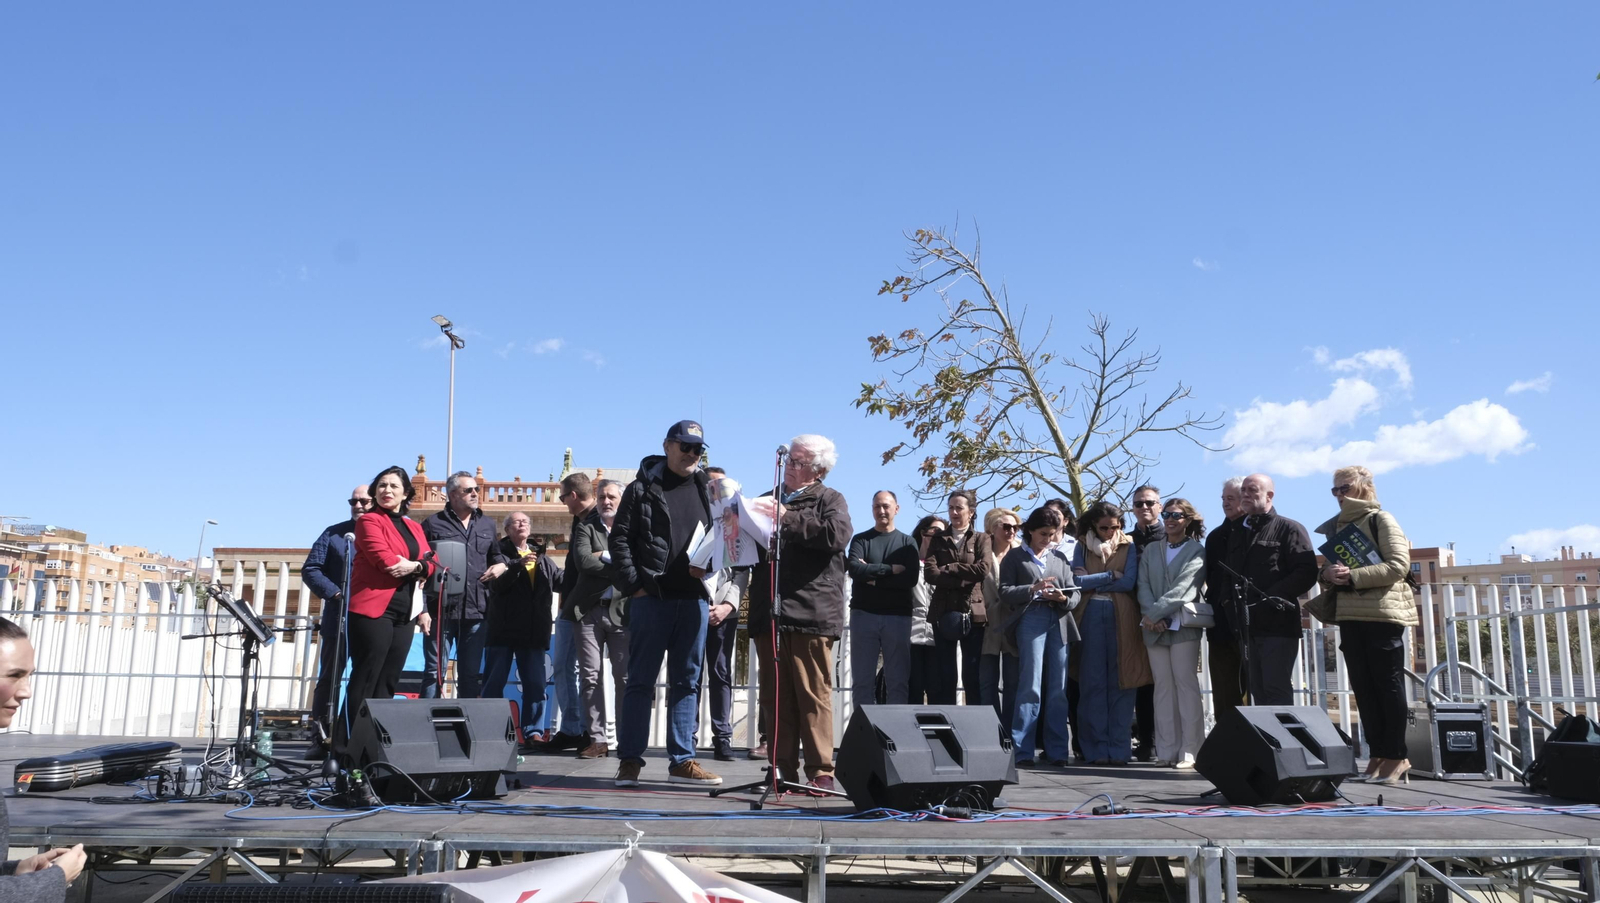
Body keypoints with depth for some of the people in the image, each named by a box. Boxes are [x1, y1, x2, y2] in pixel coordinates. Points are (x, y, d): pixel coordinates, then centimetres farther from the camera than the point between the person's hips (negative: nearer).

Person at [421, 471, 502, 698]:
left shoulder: (488, 524, 16)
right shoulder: (433, 524, 2)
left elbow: (496, 556, 28)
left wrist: (500, 566, 3)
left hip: (476, 611, 4)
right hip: (442, 610, -4)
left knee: (471, 673, 9)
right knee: (434, 670, 0)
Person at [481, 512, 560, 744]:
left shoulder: (542, 557, 14)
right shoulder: (500, 553, 0)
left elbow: (562, 580, 11)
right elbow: (496, 585, -15)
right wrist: (518, 565, -30)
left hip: (533, 631, 4)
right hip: (503, 629, -4)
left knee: (535, 684, 4)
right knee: (494, 683, 2)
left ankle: (532, 731, 10)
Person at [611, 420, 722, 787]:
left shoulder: (707, 490, 13)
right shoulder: (642, 488, 4)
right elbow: (619, 539, 1)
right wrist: (633, 584, -8)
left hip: (694, 599, 4)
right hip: (651, 598, -3)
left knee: (686, 681, 7)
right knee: (641, 680, 2)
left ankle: (682, 760, 13)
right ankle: (630, 758, 8)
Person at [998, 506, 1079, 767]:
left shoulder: (1060, 558, 18)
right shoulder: (1015, 556, 8)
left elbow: (1075, 592, 12)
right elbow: (1005, 591, -1)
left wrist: (1064, 599, -11)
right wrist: (1032, 589, -16)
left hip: (1059, 622, 4)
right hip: (1031, 620, -4)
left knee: (1058, 689, 5)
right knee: (1031, 686, -7)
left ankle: (1057, 751, 11)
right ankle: (1022, 750, -4)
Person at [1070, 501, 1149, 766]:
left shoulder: (1129, 547, 6)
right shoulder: (1082, 547, 10)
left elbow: (1129, 582, -6)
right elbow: (1077, 580, -1)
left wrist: (1093, 583, -5)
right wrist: (1111, 575, -6)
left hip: (1121, 616, -1)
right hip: (1090, 616, 1)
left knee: (1120, 683, -2)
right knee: (1093, 682, 0)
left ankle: (1119, 748, 3)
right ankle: (1097, 749, 5)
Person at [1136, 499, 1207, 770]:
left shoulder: (1196, 551, 2)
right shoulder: (1150, 550, 16)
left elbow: (1183, 588, -10)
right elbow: (1143, 586, 6)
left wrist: (1154, 614, -14)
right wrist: (1151, 618, -9)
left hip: (1183, 625, -4)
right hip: (1154, 628, 4)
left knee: (1186, 685, -6)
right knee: (1163, 688, 3)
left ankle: (1189, 750, -5)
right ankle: (1166, 750, 5)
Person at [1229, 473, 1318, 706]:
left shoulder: (1289, 528, 0)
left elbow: (1307, 572, -11)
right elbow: (1230, 575, 21)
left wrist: (1273, 595, -19)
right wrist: (1233, 603, 3)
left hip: (1278, 624, -7)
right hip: (1249, 626, 7)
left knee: (1277, 692, -9)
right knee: (1258, 692, 9)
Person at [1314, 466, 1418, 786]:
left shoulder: (1381, 520, -3)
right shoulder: (1335, 526, 16)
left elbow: (1399, 565, -13)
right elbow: (1328, 570, 18)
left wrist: (1353, 576, -20)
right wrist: (1327, 574, -6)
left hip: (1382, 614, -6)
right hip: (1349, 615, 6)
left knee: (1388, 685, -1)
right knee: (1363, 687, 6)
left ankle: (1396, 756, 5)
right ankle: (1378, 755, 11)